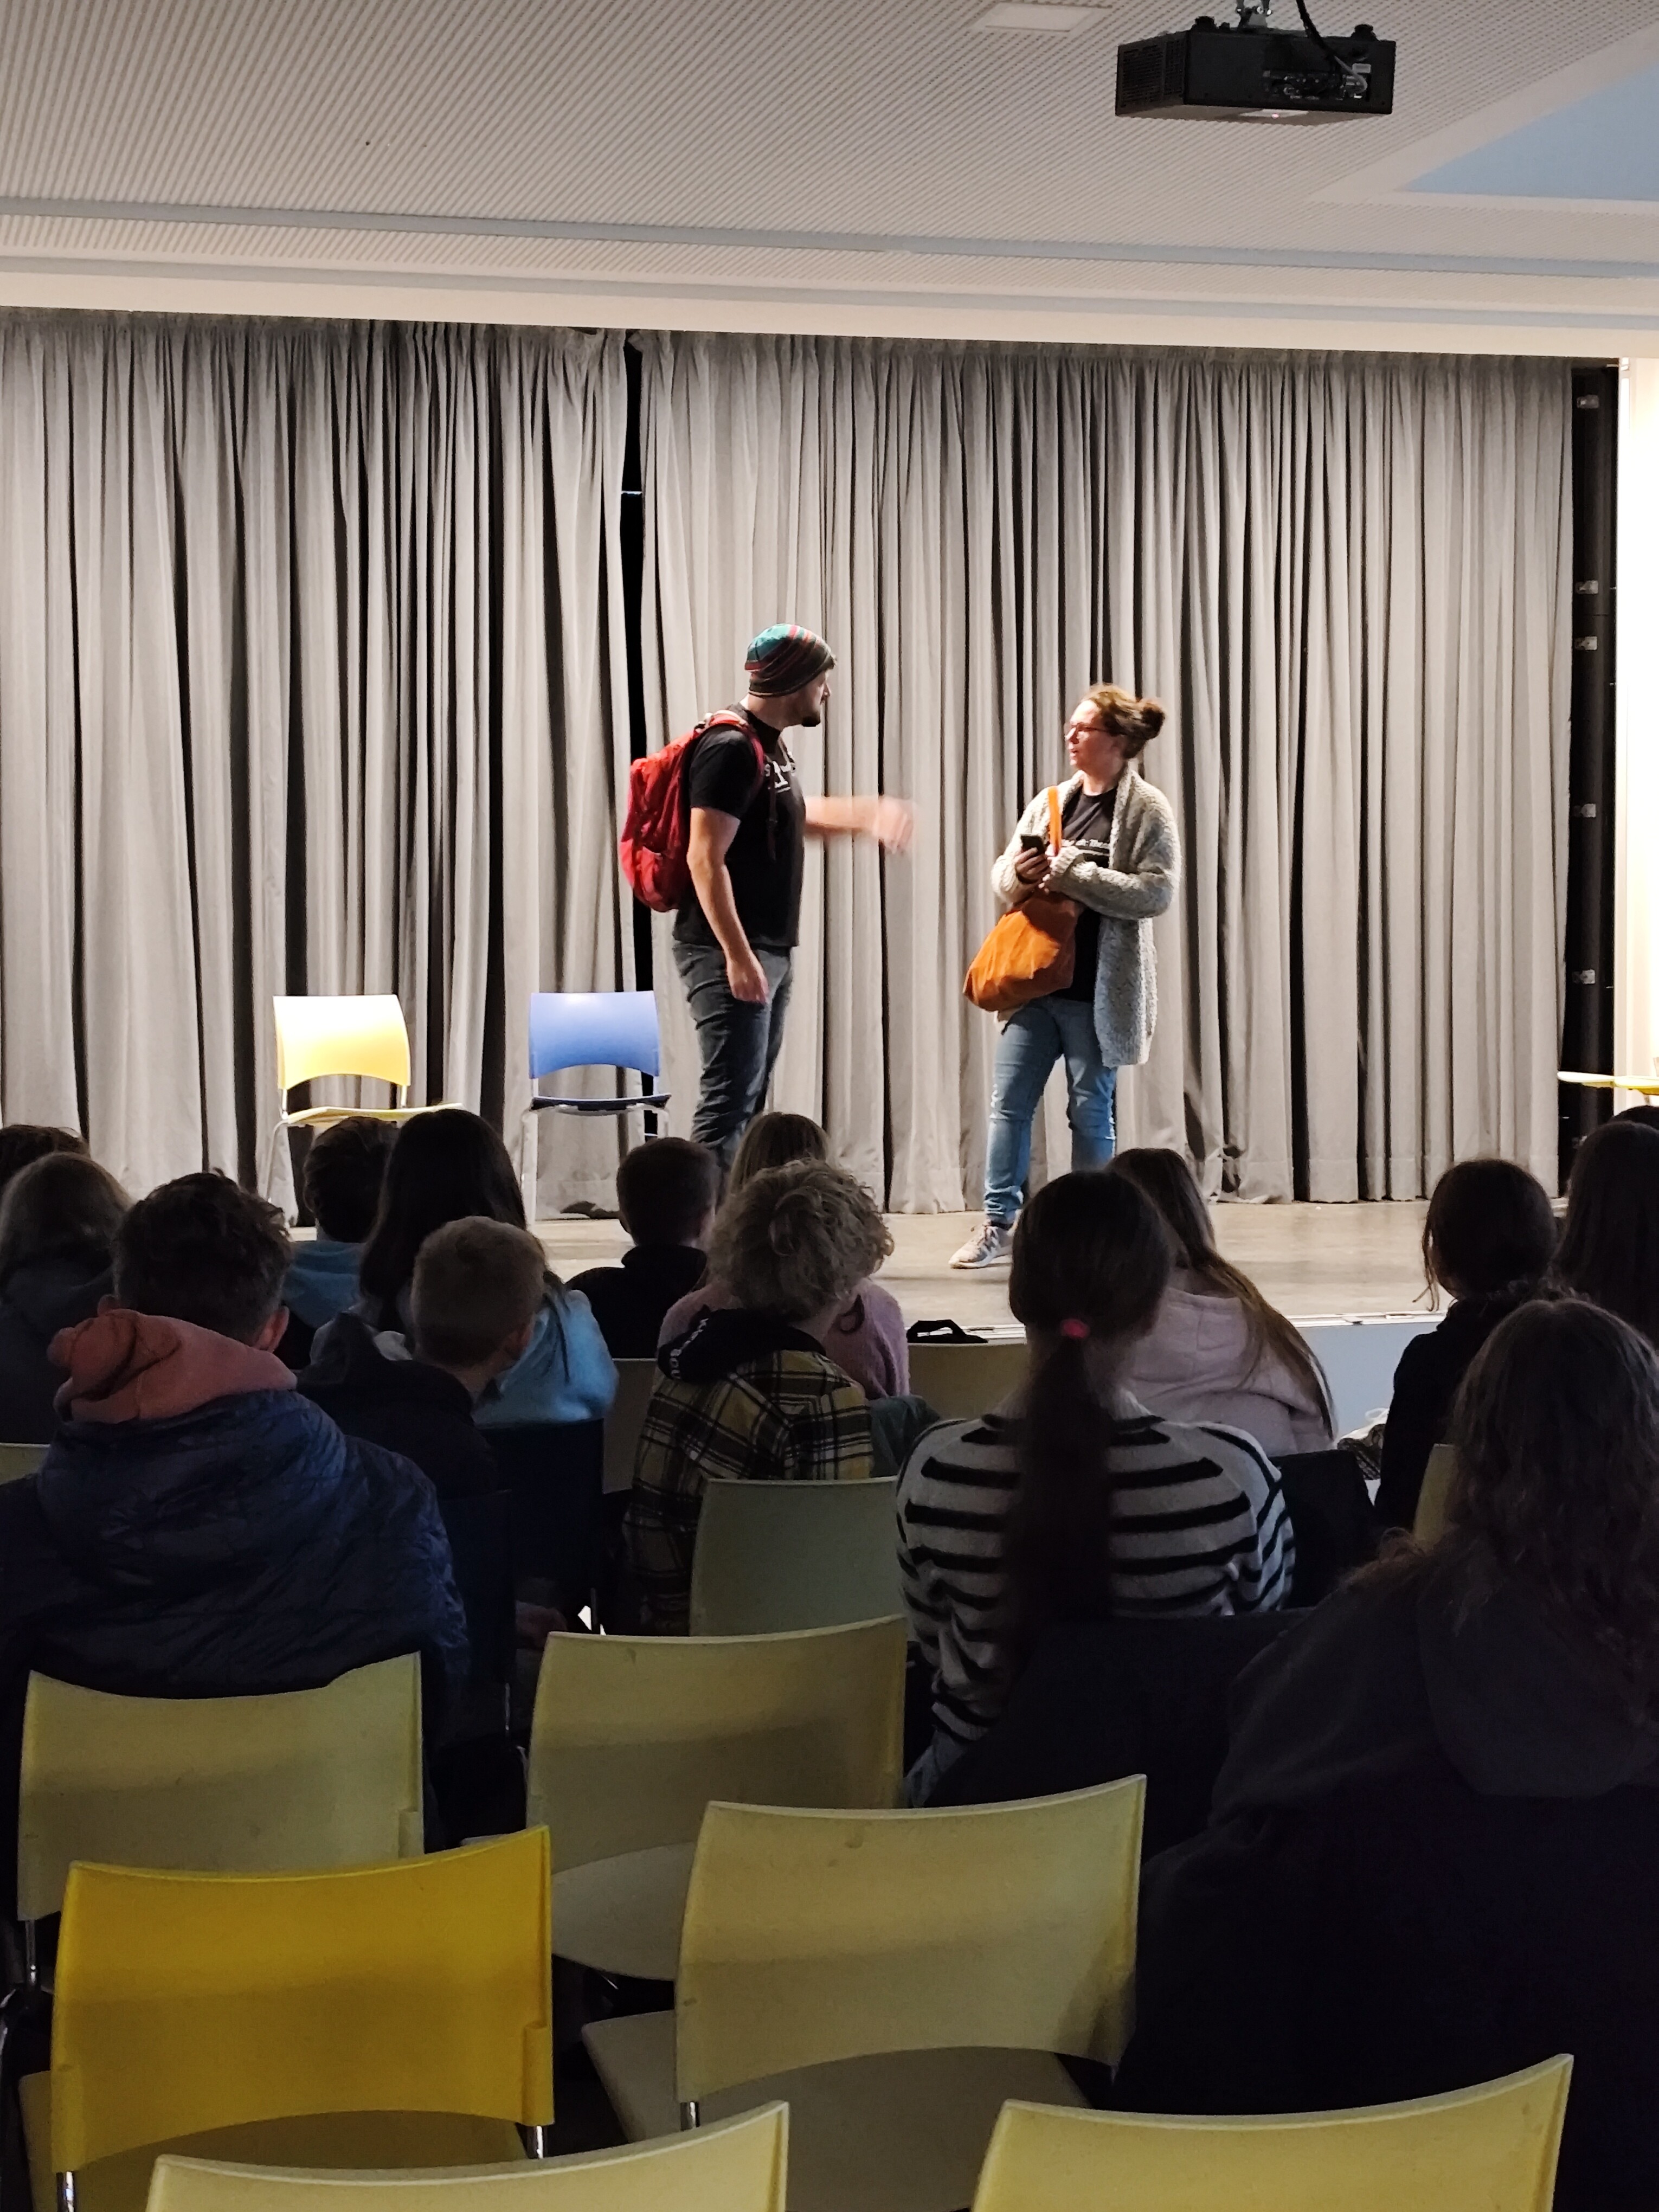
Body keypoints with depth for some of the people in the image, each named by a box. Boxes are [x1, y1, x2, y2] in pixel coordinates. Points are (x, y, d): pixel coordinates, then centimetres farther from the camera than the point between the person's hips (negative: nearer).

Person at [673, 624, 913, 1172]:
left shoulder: (769, 744, 14)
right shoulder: (732, 749, -16)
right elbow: (705, 859, -22)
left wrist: (866, 816, 23)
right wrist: (737, 956, -25)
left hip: (770, 951, 10)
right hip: (728, 951, -10)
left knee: (749, 1098, 13)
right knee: (730, 1097, -13)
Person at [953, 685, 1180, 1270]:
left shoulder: (1146, 809, -5)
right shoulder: (1051, 801, 12)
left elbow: (1156, 891, -15)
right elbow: (1003, 878, 16)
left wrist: (1074, 876, -19)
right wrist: (1019, 873, -8)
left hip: (1099, 988, -5)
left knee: (1090, 1108, 3)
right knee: (1009, 1101, 2)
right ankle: (998, 1224, 7)